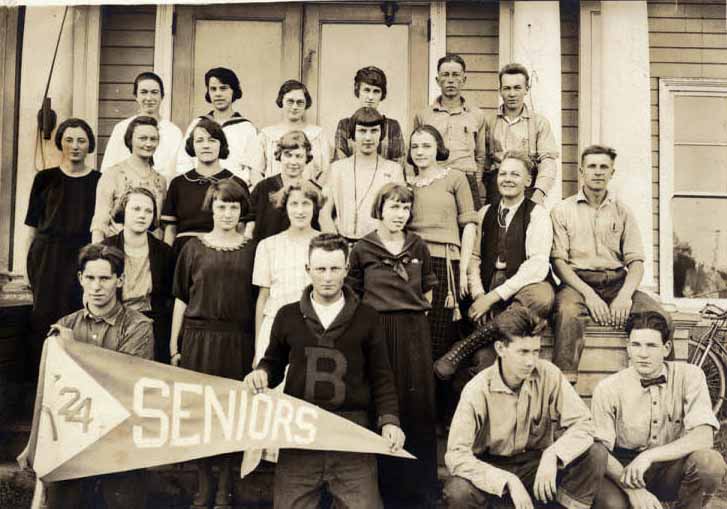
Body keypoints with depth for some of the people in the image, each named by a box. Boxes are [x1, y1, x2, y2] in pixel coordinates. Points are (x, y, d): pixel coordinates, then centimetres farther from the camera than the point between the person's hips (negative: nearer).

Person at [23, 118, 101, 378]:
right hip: (48, 258, 0)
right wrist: (28, 266, 1)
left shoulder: (99, 181, 6)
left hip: (85, 259, 0)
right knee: (46, 317, 0)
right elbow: (31, 227, 8)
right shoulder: (46, 179, 7)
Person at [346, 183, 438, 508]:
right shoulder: (363, 249, 0)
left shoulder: (418, 246, 7)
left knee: (417, 405, 7)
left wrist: (415, 319, 10)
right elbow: (353, 295, 6)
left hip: (414, 332, 2)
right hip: (377, 330, -2)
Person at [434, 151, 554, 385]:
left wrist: (494, 295, -18)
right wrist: (478, 294, -4)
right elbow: (475, 257, 15)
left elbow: (538, 265, -12)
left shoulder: (537, 214, 0)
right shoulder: (486, 213, 16)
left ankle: (463, 347, -32)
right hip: (489, 288, 3)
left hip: (523, 287, -2)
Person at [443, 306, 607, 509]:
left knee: (596, 453, -21)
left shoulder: (548, 375, -11)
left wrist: (552, 456, -31)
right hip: (492, 469, -2)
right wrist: (509, 481, -34)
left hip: (538, 465, 2)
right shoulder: (477, 390, -19)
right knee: (457, 492, -33)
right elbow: (456, 455, -24)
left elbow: (583, 424, -13)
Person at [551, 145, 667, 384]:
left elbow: (636, 261, 8)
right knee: (568, 312, -36)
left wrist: (625, 294, -13)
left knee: (659, 317, -24)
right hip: (577, 282, -3)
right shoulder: (562, 210, 8)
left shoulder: (622, 212, 16)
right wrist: (588, 293, -16)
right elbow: (558, 261, -1)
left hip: (617, 282, 3)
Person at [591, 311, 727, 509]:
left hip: (670, 469, 1)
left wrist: (649, 456, -30)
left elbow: (704, 438, -20)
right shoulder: (608, 389, -11)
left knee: (710, 462, -30)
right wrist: (632, 489, -28)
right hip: (623, 469, -1)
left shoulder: (689, 376, -9)